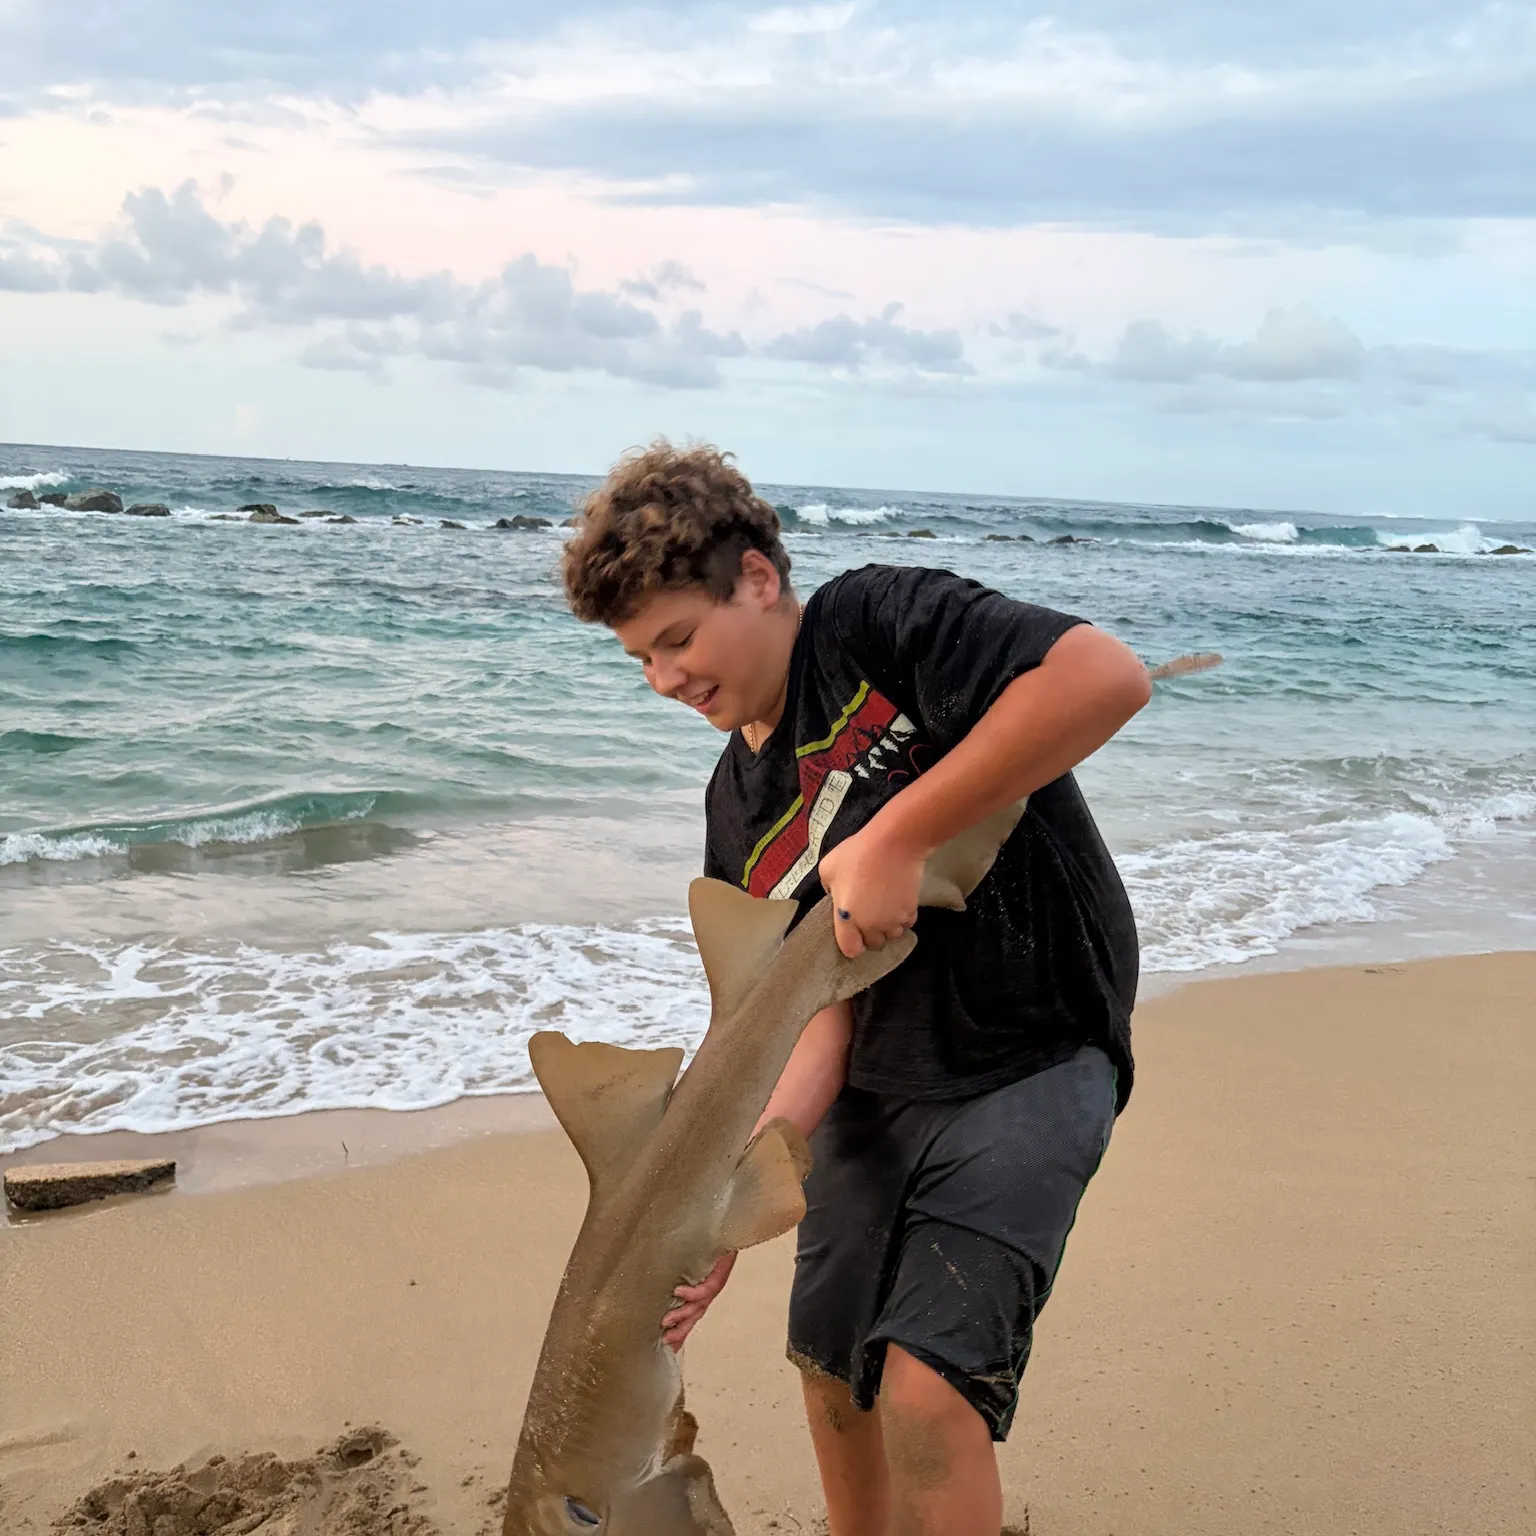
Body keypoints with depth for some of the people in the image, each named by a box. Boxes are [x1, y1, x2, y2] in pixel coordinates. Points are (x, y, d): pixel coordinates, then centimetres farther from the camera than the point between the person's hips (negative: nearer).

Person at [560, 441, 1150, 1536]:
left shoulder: (879, 622, -14)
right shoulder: (739, 803, 5)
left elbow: (1110, 675, -30)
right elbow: (810, 1011, -1)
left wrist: (898, 836, -28)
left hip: (1034, 1057, -7)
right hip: (879, 1083, 8)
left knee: (927, 1382, -18)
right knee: (832, 1365, 17)